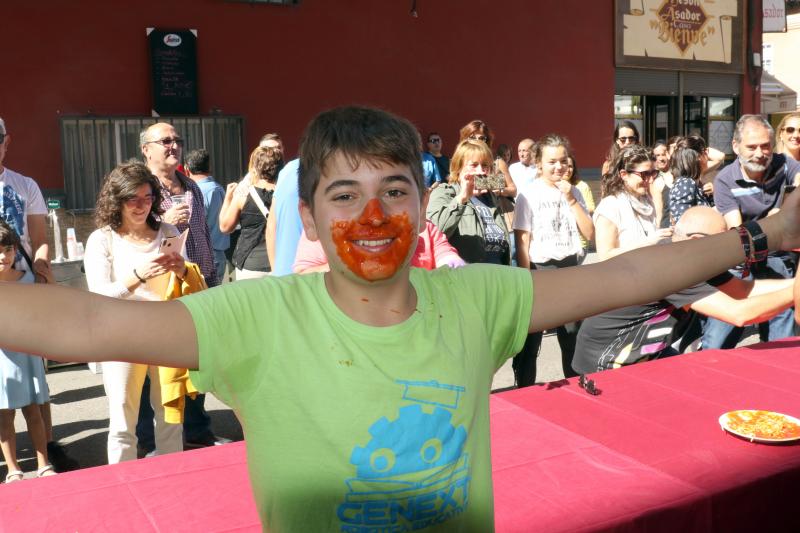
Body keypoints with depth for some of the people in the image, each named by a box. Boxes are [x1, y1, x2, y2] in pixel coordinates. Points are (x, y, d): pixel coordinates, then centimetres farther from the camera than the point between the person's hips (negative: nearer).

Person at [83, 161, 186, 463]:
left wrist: (182, 271, -9)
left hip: (167, 334, 3)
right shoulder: (102, 240, 0)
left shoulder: (168, 233, 8)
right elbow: (98, 295, -9)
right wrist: (137, 275, -24)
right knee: (123, 423, 1)